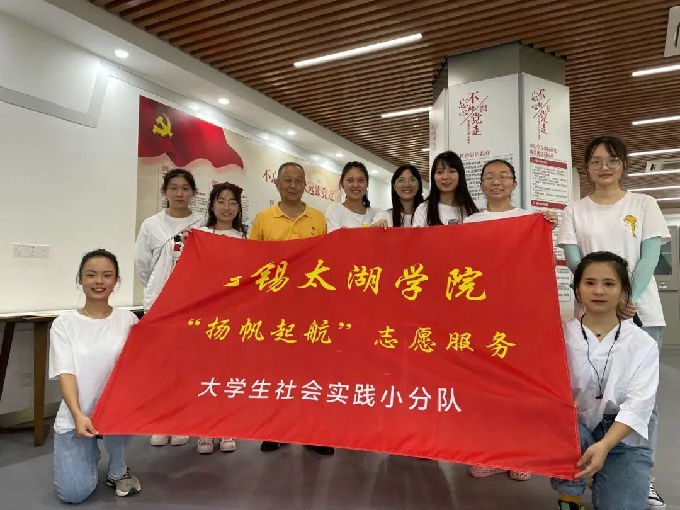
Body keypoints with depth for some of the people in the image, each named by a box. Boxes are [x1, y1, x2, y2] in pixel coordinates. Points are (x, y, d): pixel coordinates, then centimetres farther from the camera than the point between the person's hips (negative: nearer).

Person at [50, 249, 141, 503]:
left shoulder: (127, 320, 1)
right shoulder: (64, 323, -1)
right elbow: (65, 372, -11)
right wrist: (78, 415, -26)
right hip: (75, 415, 0)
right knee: (74, 493, -13)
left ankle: (118, 470, -3)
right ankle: (89, 452, 24)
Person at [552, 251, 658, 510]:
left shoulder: (643, 344, -2)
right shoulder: (562, 336, -2)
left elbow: (638, 405, -12)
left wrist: (604, 446, -26)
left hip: (623, 438, 0)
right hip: (576, 428, 0)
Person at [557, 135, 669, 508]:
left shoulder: (644, 204, 8)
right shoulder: (575, 211, 8)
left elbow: (649, 257, -1)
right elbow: (574, 261, -1)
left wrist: (629, 299, -17)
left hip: (641, 313, 0)